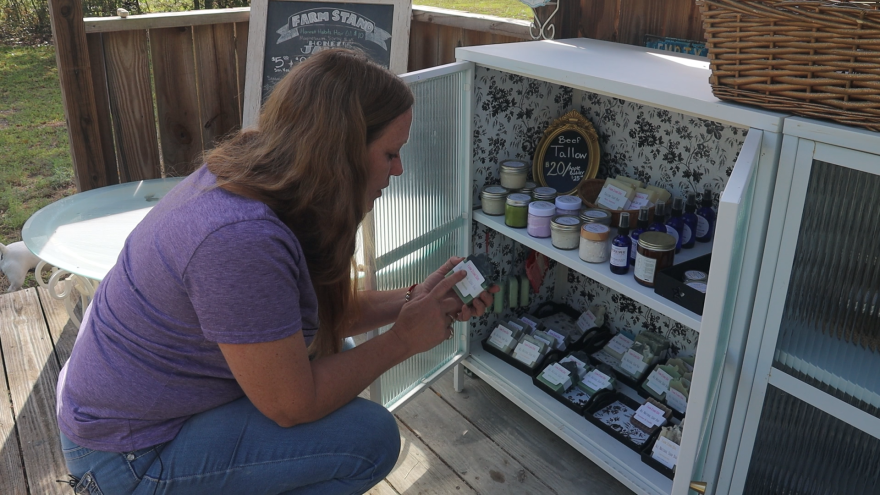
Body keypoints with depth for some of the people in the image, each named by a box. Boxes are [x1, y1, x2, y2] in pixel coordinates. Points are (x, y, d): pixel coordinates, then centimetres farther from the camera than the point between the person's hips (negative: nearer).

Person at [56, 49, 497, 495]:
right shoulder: (242, 237, -32)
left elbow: (322, 313, 7)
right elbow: (292, 405, -23)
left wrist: (411, 301, -1)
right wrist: (403, 339, -14)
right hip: (131, 457, -9)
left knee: (341, 361, 9)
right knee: (370, 438, -16)